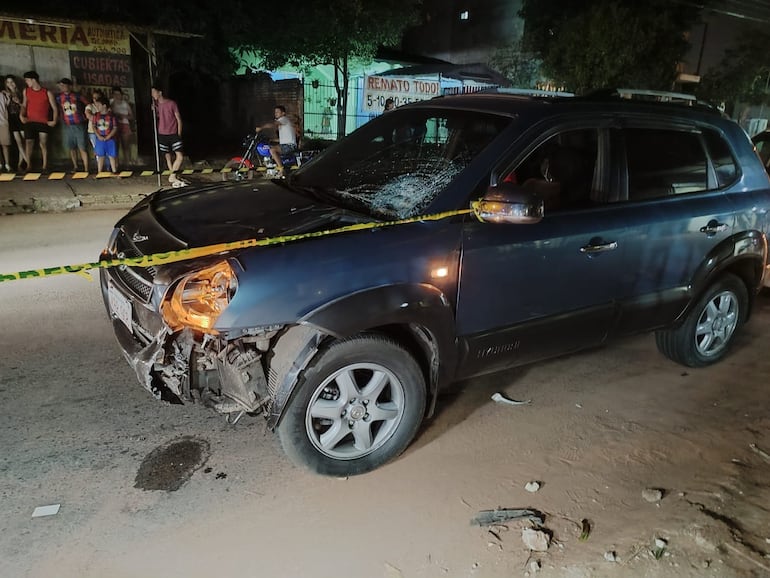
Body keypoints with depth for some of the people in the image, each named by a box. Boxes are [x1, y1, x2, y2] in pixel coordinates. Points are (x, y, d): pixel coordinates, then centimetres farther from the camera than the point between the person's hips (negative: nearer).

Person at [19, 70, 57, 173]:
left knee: (43, 144, -2)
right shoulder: (26, 91, 10)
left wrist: (54, 120, -6)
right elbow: (24, 105, 18)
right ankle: (28, 166, 4)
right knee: (28, 143, -3)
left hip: (43, 122, -2)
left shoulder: (47, 93, 1)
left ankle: (45, 166, 5)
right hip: (29, 122, 2)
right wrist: (21, 115, 0)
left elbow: (54, 108, 5)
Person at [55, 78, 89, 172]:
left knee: (82, 148, -7)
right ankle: (75, 167, 24)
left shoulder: (77, 95, -3)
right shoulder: (59, 97, 5)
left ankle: (86, 169, -6)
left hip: (79, 125, -3)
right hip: (67, 126, 4)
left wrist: (86, 117, 6)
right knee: (72, 148, 10)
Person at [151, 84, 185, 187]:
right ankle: (173, 177, 12)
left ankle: (172, 177, -3)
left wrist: (179, 134, -5)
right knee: (168, 157, 6)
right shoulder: (156, 105, 7)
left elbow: (179, 119, -2)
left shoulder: (171, 103, -6)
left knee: (180, 156, -14)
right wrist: (153, 111, -4)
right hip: (162, 135, 4)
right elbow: (156, 119, 14)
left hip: (173, 134, -3)